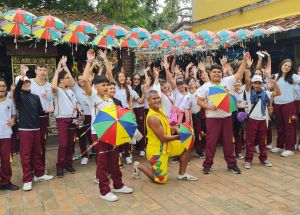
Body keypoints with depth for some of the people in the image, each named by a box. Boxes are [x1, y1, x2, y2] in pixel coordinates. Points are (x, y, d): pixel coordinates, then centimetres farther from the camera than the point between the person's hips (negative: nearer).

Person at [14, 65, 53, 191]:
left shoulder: (36, 97, 11)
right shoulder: (19, 96, -2)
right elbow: (16, 91, -26)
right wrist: (21, 78, -40)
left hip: (36, 128, 5)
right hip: (24, 129, -4)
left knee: (37, 153, 14)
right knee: (25, 154, -1)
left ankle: (39, 174, 27)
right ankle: (27, 180, 6)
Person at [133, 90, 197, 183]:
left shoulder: (160, 110, 1)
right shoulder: (152, 118, -27)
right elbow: (163, 138, -24)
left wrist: (174, 128, -2)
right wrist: (179, 136, -13)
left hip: (166, 146, 9)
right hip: (156, 150, -9)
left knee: (187, 146, 12)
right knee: (161, 180, 0)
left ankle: (182, 174, 20)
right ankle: (139, 166, 20)